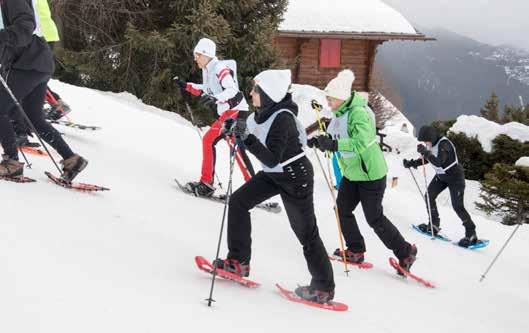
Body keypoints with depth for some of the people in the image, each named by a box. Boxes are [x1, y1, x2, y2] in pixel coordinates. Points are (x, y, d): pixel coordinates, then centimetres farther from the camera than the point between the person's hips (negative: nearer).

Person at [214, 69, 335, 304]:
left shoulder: (282, 120, -29)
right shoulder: (264, 111, -4)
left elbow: (272, 159, -33)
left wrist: (249, 140, -40)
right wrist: (237, 129, 4)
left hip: (295, 178, -9)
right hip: (273, 174, 9)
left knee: (306, 232, 1)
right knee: (238, 201, -1)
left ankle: (324, 288, 14)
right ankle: (239, 262, 7)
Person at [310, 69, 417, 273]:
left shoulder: (359, 113, -25)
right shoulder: (340, 113, 3)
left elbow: (362, 142, -39)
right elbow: (337, 139, 13)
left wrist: (333, 145, -44)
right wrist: (320, 141, -6)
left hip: (370, 174, -9)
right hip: (351, 173, 9)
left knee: (375, 219, -1)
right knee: (342, 210, 8)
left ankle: (405, 253, 15)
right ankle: (356, 251, 23)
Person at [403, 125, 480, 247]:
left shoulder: (443, 144, -27)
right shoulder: (432, 144, -2)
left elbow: (439, 162, -37)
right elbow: (426, 159, 11)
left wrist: (426, 152, -44)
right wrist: (411, 163, -2)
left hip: (455, 177, -9)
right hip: (441, 176, 9)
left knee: (458, 206, -11)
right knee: (429, 196, 6)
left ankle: (471, 235, -2)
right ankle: (434, 225, 21)